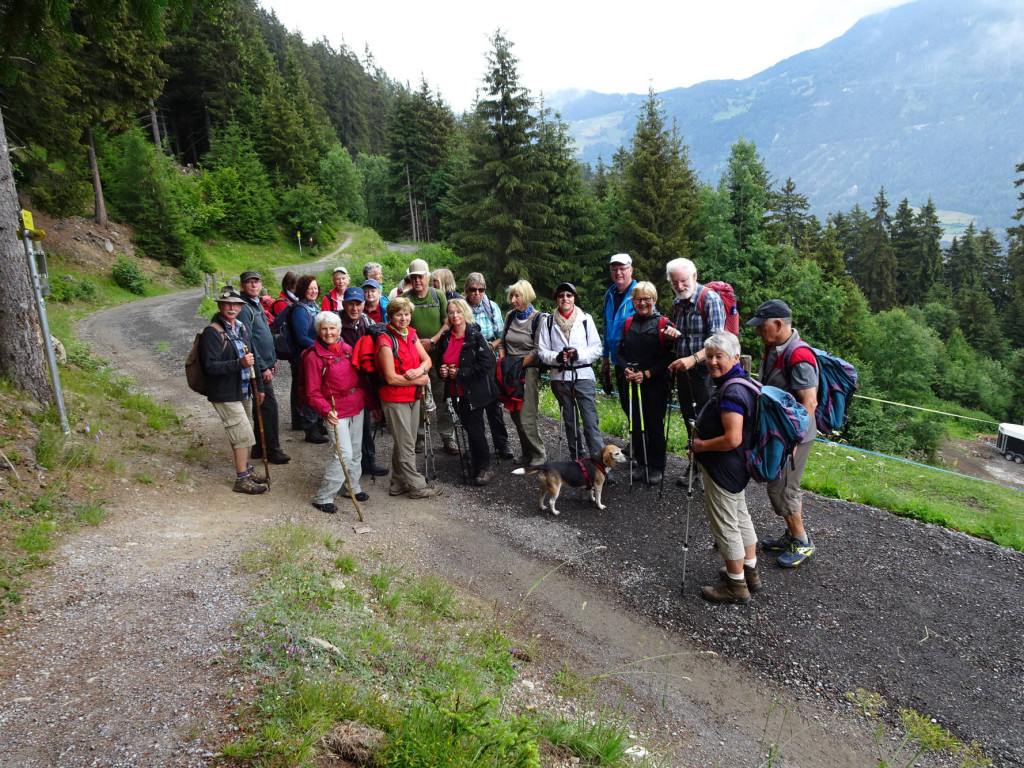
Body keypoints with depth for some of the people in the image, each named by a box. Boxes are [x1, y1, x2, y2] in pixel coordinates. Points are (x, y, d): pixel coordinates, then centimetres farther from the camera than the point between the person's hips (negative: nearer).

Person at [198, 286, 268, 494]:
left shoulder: (240, 328, 12)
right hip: (224, 395, -8)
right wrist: (239, 363, -34)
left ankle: (246, 469, 35)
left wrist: (255, 388, 19)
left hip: (240, 391, 8)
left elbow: (250, 359, 20)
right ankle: (242, 480, 3)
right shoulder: (212, 332, -15)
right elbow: (210, 366, -23)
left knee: (239, 435, 21)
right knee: (243, 436, -7)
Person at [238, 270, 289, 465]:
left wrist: (273, 360, 18)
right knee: (269, 405, -7)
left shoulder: (258, 305, 15)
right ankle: (273, 450, 1)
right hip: (258, 367, -10)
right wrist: (263, 367, -19)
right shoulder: (244, 308, -15)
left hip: (265, 365, 10)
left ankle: (259, 448, 24)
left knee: (262, 407, 14)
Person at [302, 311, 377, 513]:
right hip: (336, 412, -6)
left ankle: (353, 487, 35)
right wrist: (326, 411, -28)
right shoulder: (314, 357, -11)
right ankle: (323, 497, 0)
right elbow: (312, 393, -12)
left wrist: (372, 403, 15)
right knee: (343, 453, -12)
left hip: (356, 408, 6)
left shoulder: (347, 349, 7)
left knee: (356, 451, 15)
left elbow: (360, 379, 15)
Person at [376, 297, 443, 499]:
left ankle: (398, 483, 28)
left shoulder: (411, 333, 7)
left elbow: (426, 359, 8)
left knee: (404, 443, 16)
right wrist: (420, 381, -11)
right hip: (395, 399, -8)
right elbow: (391, 378, -19)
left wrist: (420, 370, -15)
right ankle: (417, 486, 12)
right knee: (406, 446, 2)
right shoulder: (386, 340, -16)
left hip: (414, 396, 8)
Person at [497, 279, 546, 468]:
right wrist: (502, 362, 4)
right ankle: (527, 453, 24)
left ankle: (539, 454, 7)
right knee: (515, 416, 10)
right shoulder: (510, 316, 10)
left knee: (526, 418, -9)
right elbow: (502, 342, 18)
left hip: (528, 372, -6)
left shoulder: (537, 319, -8)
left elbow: (537, 351, -12)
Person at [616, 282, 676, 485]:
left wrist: (647, 374, -16)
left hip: (656, 384, -4)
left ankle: (657, 467, 16)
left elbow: (668, 357, -10)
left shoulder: (663, 324, -7)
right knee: (636, 424, 9)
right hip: (633, 385, 4)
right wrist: (626, 369, -8)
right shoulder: (629, 323, 8)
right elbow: (619, 352, 11)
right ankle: (641, 464, 23)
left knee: (655, 426, 2)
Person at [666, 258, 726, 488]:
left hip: (704, 371, -8)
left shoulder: (710, 299, -13)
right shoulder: (676, 303, 11)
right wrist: (670, 333, 7)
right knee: (690, 420, 16)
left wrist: (693, 359, -34)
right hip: (683, 370, 8)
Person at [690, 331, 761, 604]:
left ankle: (736, 586, 19)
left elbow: (732, 439, -32)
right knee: (740, 516, 22)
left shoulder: (732, 392, -27)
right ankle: (750, 573, 39)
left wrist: (701, 445, -18)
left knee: (724, 525, 4)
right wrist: (701, 443, 11)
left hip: (724, 469, -11)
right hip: (737, 467, 11)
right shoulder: (741, 382, 7)